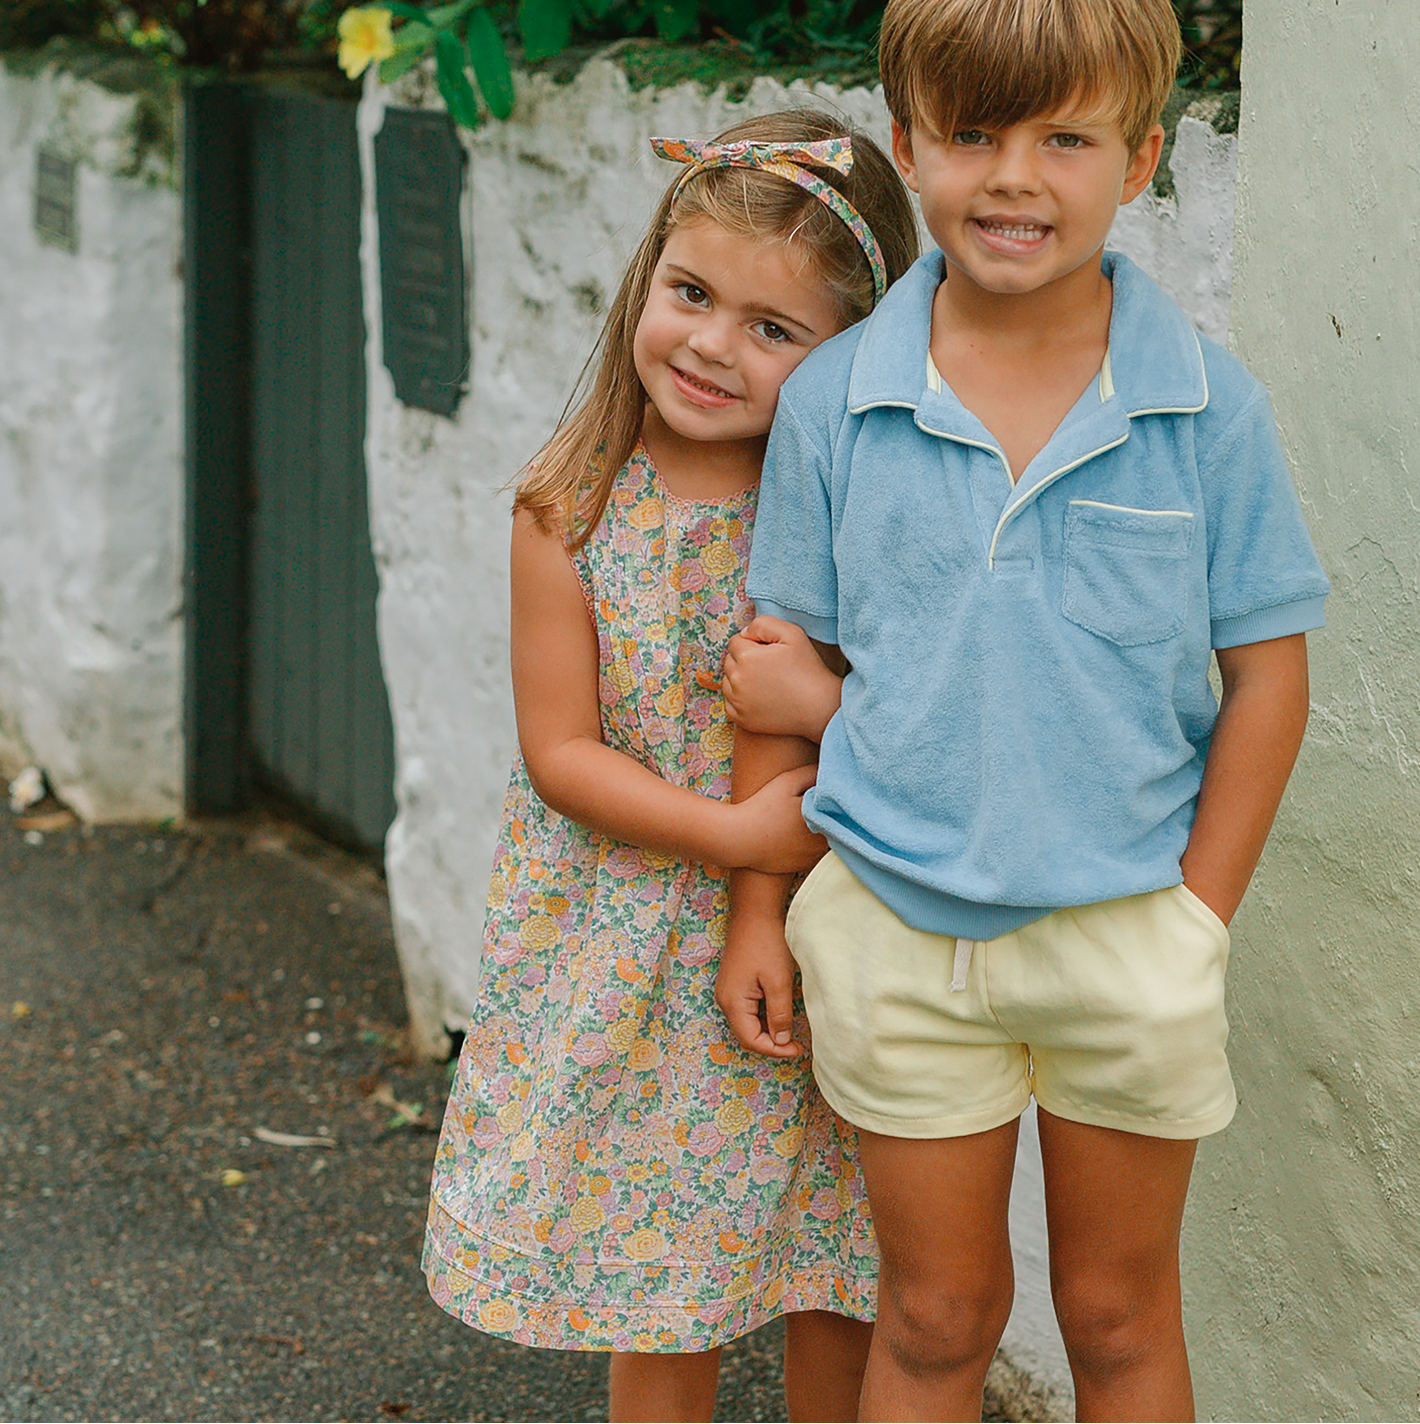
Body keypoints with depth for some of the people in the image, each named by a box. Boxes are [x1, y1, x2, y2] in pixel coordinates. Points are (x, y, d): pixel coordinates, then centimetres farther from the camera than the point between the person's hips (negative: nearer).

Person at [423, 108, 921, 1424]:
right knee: (658, 1310, 13)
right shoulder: (572, 513, -10)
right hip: (632, 956, 0)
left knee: (836, 1298, 10)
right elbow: (559, 750, -8)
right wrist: (735, 835, -19)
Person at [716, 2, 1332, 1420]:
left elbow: (1266, 672, -2)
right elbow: (779, 665, 3)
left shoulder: (1208, 405, -8)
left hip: (1129, 929, 0)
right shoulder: (833, 400, -5)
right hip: (894, 924, 1)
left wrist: (1195, 922, -5)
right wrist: (758, 912, 4)